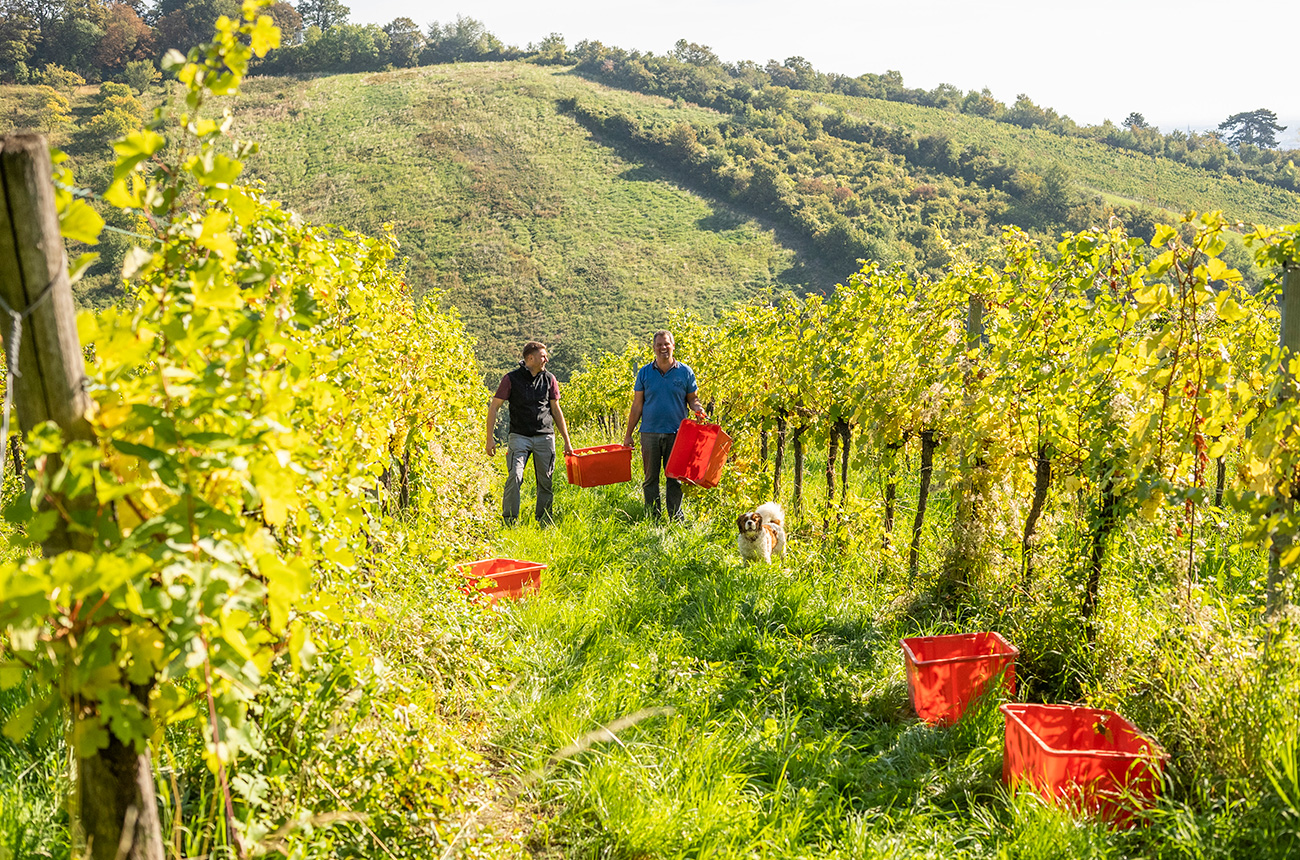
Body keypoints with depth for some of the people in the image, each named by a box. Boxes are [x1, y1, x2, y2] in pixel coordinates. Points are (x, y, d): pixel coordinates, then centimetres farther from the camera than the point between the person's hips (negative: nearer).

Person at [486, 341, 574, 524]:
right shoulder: (511, 379, -2)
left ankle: (544, 520, 17)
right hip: (519, 436, -3)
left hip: (545, 437, 3)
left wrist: (567, 440, 13)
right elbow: (493, 407, 1)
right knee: (514, 477, -16)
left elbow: (556, 410, 14)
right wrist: (490, 438, -5)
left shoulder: (549, 379, 8)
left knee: (546, 482, 4)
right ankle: (509, 520, -8)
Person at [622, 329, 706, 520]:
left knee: (674, 478, 3)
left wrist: (697, 407, -12)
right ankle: (652, 518, 12)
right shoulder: (644, 373, 6)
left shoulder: (685, 372, 5)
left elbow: (692, 398, 12)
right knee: (651, 478, 4)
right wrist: (628, 434, 7)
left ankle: (676, 518, 11)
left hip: (676, 433, -1)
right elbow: (637, 406, 9)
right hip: (650, 433, 1)